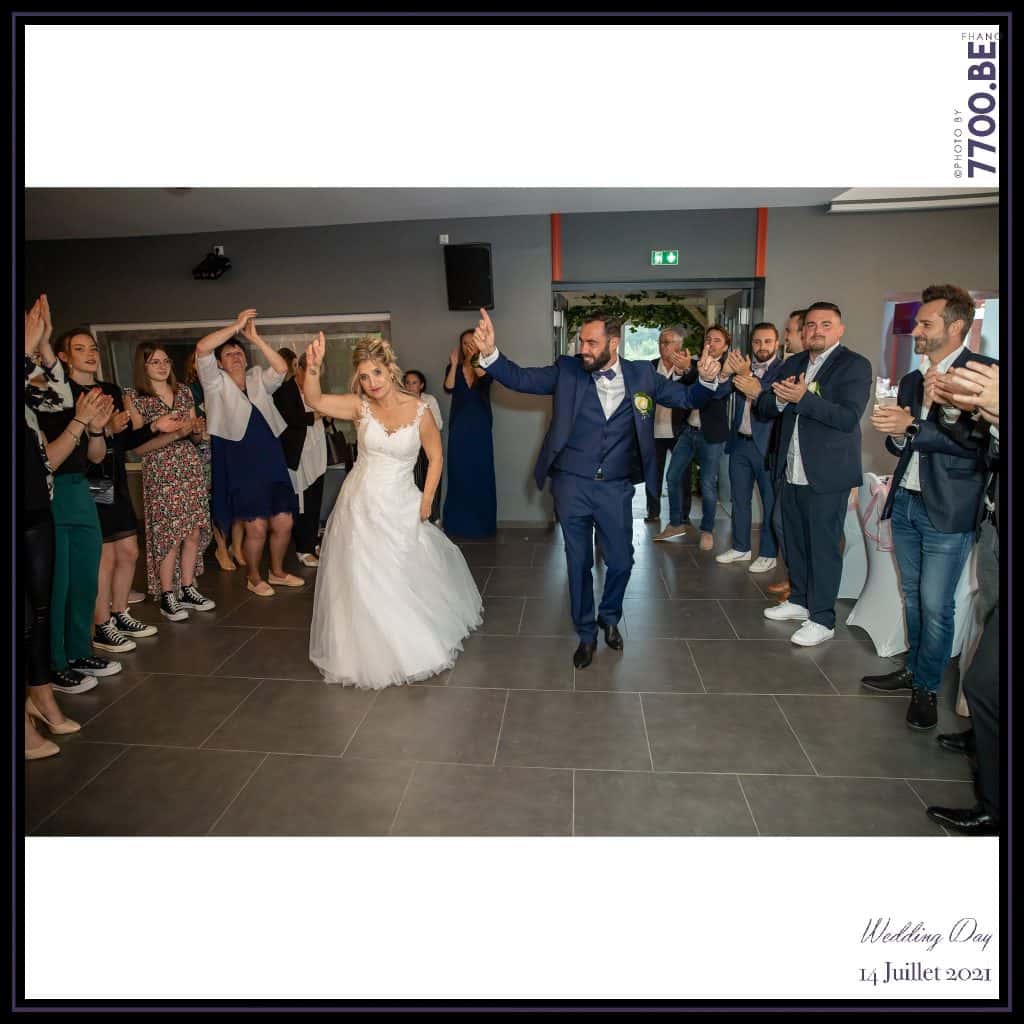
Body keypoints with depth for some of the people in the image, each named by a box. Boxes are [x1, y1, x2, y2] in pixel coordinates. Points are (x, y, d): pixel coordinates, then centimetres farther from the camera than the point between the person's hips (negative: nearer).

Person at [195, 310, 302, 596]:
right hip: (239, 464, -4)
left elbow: (281, 368, -3)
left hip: (271, 459, 4)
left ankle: (277, 571, 27)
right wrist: (236, 325, -7)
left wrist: (255, 338, -5)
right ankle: (253, 577, 19)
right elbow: (202, 348, -10)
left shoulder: (258, 379, 16)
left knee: (284, 522, 4)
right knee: (256, 527, -5)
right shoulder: (216, 382, 6)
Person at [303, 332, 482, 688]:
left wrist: (426, 501, -5)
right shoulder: (360, 406, -8)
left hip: (400, 506, -1)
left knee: (410, 579, 11)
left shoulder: (418, 409, -10)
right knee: (363, 581, 7)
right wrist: (313, 367, -38)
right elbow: (315, 401, -21)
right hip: (361, 503, 1)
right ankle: (372, 653, 30)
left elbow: (435, 457, -1)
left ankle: (417, 644, 40)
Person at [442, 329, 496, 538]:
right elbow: (448, 388, -12)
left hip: (480, 426, -1)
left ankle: (482, 523, 13)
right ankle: (458, 523, 14)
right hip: (459, 426, 1)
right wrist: (454, 364, -18)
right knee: (459, 473, 4)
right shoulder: (454, 368, 6)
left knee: (481, 473, 3)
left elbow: (485, 377, -22)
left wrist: (475, 360, -36)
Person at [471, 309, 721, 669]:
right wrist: (490, 353, -26)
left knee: (621, 561, 11)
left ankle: (610, 617, 42)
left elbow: (687, 398, 7)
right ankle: (586, 633, 31)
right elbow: (521, 379, -9)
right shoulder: (567, 370, -3)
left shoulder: (642, 375, 0)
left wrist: (707, 381, -15)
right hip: (572, 485, 0)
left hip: (616, 488, 1)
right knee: (579, 564, 11)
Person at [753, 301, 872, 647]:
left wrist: (803, 397, -24)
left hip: (827, 474, -6)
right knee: (795, 540, 16)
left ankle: (822, 619, 10)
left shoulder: (854, 365, -6)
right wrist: (779, 397, -14)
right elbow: (763, 406, 8)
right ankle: (799, 600, 33)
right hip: (791, 472, 6)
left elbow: (849, 417, -18)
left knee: (824, 546, 0)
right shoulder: (792, 364, 13)